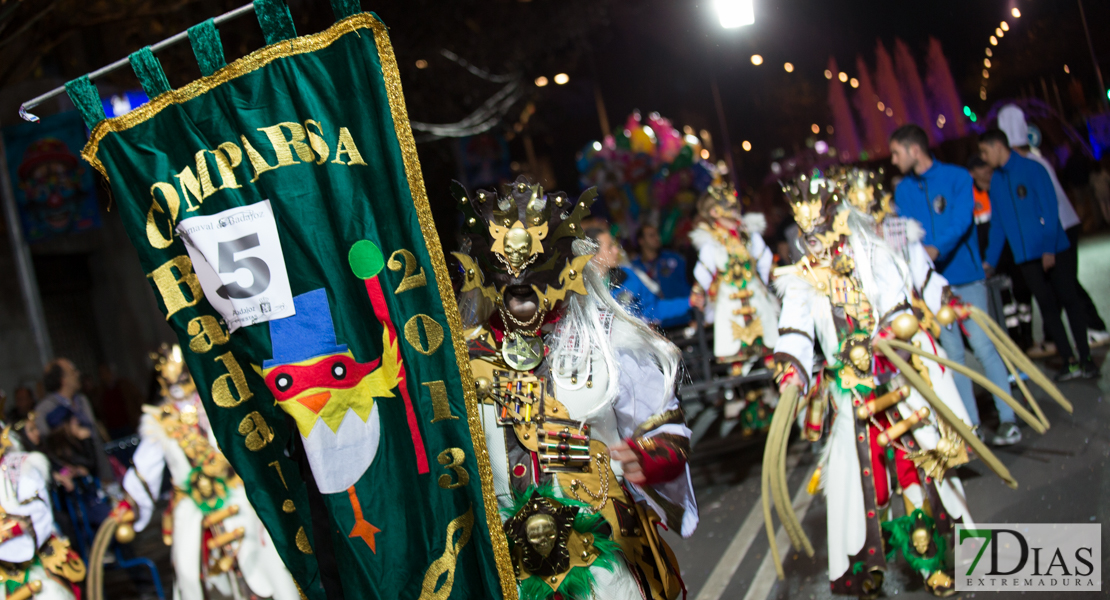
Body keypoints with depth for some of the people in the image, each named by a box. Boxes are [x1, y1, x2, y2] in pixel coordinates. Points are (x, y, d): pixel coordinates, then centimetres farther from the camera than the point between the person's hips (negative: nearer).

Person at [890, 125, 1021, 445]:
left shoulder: (957, 177, -3)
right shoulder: (902, 190, 8)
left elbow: (961, 220, -16)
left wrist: (937, 248, -32)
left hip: (966, 276, -4)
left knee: (984, 346, -7)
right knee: (951, 354, 6)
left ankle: (1008, 419, 0)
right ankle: (971, 422, 13)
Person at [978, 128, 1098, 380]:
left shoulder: (1032, 169, -7)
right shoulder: (995, 182, 9)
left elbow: (1050, 209, -11)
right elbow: (997, 224, 12)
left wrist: (1049, 248, -19)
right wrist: (990, 260, 7)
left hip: (1053, 251, -5)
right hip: (1025, 256, 5)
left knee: (1069, 300, 0)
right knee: (1047, 306, 4)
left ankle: (1086, 358, 5)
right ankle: (1070, 362, 9)